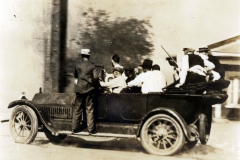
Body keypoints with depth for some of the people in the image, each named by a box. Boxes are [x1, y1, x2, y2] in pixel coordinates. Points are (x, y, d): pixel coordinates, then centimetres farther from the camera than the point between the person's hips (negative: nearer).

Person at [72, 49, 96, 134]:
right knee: (89, 110, 3)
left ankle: (75, 128, 15)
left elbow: (75, 76, 9)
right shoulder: (93, 66, -3)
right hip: (89, 89, -1)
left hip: (79, 89, 2)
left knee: (77, 109, 10)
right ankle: (91, 129, 3)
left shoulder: (77, 65, 1)